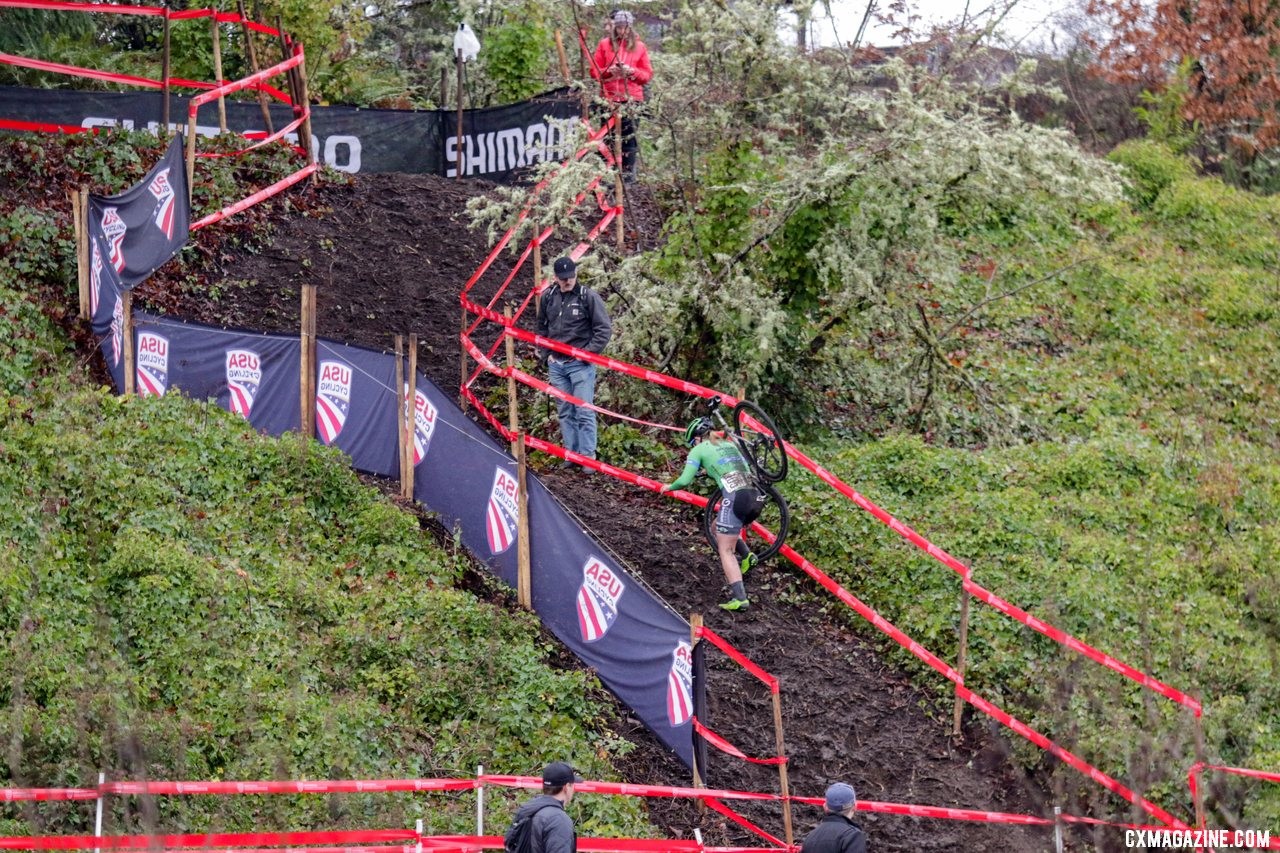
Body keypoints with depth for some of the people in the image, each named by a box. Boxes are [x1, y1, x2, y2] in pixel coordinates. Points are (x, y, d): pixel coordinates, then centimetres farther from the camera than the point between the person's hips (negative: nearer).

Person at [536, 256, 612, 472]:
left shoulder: (588, 297, -8)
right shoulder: (548, 298, 5)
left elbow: (604, 329, -6)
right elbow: (542, 327, 21)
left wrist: (588, 354, -10)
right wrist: (547, 354, 11)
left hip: (580, 364, -5)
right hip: (556, 363, 5)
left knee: (584, 412, -7)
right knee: (565, 412, 10)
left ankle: (588, 456, -2)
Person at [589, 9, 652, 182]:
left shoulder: (639, 46, 8)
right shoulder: (604, 44, 7)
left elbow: (648, 74, 7)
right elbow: (594, 71, 6)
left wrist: (632, 71, -10)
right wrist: (609, 71, -12)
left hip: (632, 98, 0)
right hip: (609, 98, 0)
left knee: (629, 137, -1)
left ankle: (629, 172, 3)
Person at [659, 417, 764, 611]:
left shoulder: (699, 450, 9)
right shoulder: (730, 445, 26)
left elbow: (685, 480, 2)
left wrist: (670, 487, 23)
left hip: (734, 498, -7)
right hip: (755, 497, 7)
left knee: (725, 551, -1)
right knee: (717, 527, 29)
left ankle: (740, 598, -13)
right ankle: (746, 555, 9)